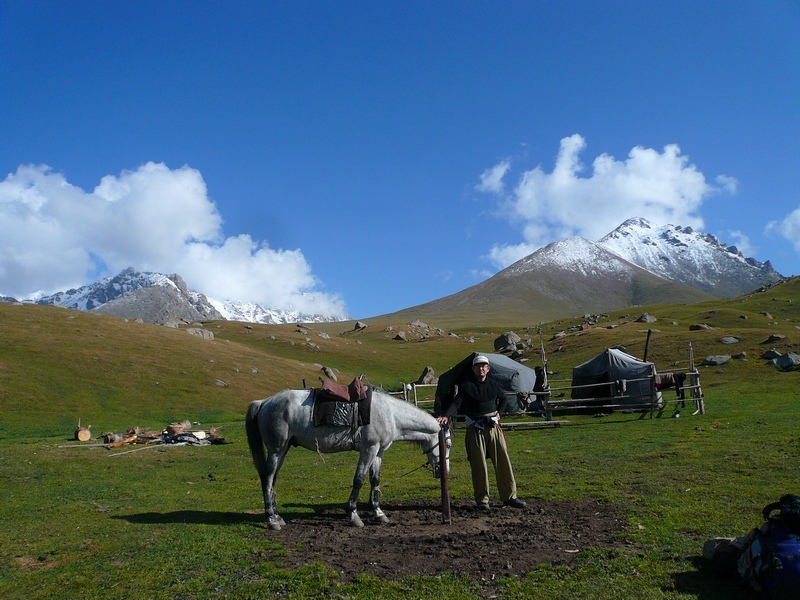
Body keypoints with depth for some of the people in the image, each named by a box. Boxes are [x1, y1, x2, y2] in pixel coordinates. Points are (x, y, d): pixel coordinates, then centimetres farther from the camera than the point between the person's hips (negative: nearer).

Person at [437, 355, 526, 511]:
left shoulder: (493, 384, 11)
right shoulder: (466, 386, -2)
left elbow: (503, 398, 30)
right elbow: (456, 403, -13)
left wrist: (499, 412, 13)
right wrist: (447, 416, -31)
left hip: (493, 426, 4)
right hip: (475, 428, -4)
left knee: (503, 461, 3)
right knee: (479, 465, 0)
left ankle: (509, 496, 13)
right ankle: (482, 500, 11)